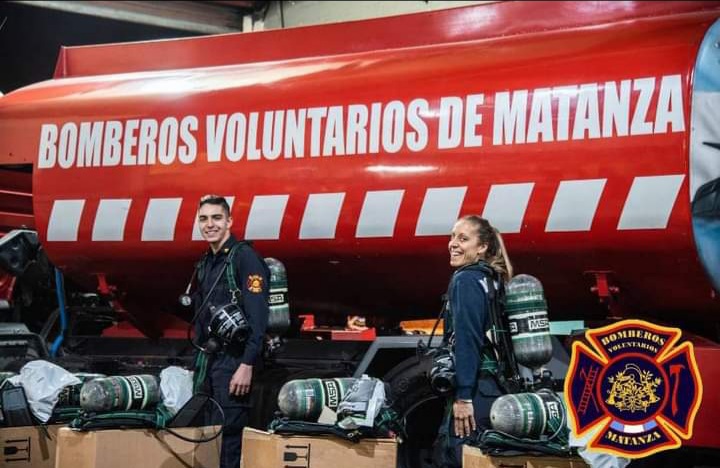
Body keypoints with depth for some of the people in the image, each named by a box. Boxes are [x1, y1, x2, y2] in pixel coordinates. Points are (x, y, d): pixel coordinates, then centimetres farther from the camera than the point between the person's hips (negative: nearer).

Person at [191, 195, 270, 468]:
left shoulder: (244, 257, -10)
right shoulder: (205, 263, 15)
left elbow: (257, 316, -18)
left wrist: (247, 365, -23)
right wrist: (199, 362, 17)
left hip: (234, 360, -8)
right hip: (209, 360, 8)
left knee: (228, 433, -8)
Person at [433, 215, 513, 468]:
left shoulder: (465, 280, -9)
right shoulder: (490, 279, 17)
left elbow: (467, 341, -18)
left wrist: (463, 396, -20)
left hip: (475, 389, -9)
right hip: (493, 386, 9)